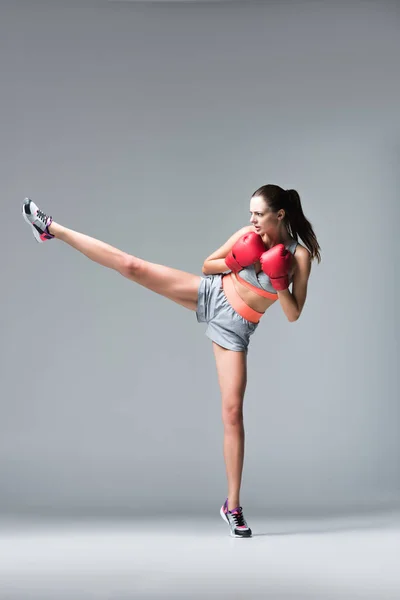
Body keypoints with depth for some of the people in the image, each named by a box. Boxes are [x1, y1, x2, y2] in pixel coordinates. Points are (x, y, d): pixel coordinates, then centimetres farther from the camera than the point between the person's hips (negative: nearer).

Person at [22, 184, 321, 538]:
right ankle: (52, 229, 5)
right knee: (132, 266, -9)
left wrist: (279, 282, -23)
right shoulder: (249, 235, -2)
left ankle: (233, 506, 4)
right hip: (210, 293, 3)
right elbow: (207, 264, 7)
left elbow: (294, 315, -9)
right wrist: (235, 261, -11)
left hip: (234, 328, -2)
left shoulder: (300, 255, -10)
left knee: (233, 411, -7)